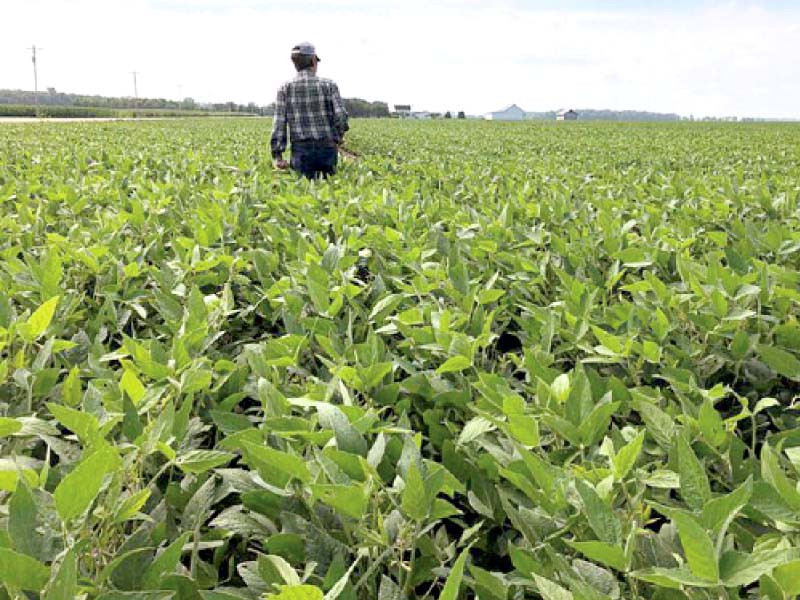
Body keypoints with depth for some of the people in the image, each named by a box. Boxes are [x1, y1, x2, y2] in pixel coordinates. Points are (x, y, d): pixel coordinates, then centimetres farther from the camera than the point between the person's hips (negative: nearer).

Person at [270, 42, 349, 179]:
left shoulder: (285, 88, 4)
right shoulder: (328, 85, 2)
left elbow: (279, 122, -1)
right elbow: (341, 115, -5)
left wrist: (278, 155, -2)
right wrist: (337, 138, 14)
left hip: (301, 149, 0)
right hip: (327, 148, 0)